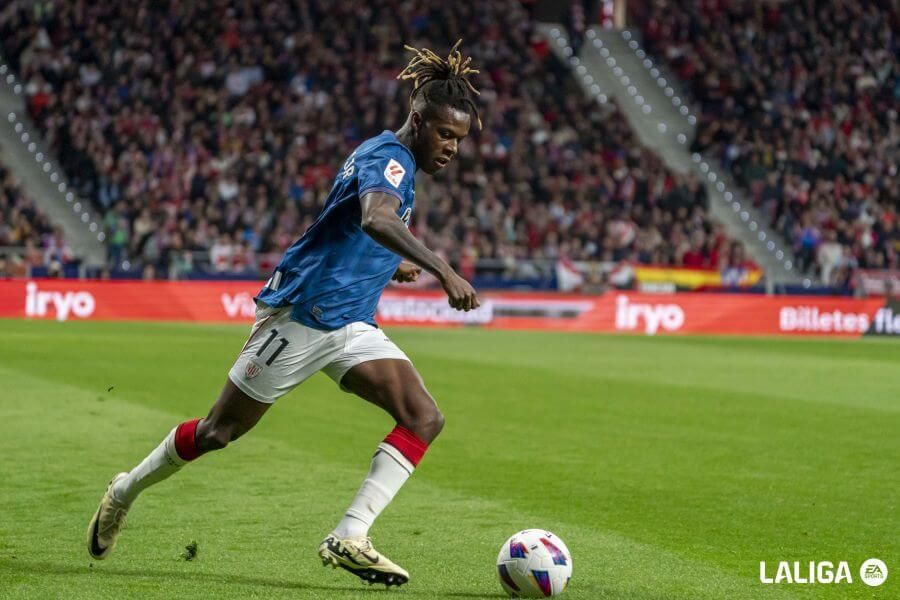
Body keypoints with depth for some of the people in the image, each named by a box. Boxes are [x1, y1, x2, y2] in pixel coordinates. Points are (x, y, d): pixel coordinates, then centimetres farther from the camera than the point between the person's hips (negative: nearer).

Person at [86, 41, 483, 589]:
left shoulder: (390, 158, 12)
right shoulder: (388, 158, -18)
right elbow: (376, 219, -42)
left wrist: (386, 265, 20)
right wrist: (442, 269, -50)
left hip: (349, 326, 9)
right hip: (302, 312, -9)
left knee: (425, 418, -11)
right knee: (220, 430, 5)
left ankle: (349, 539, -16)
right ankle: (125, 492, 29)